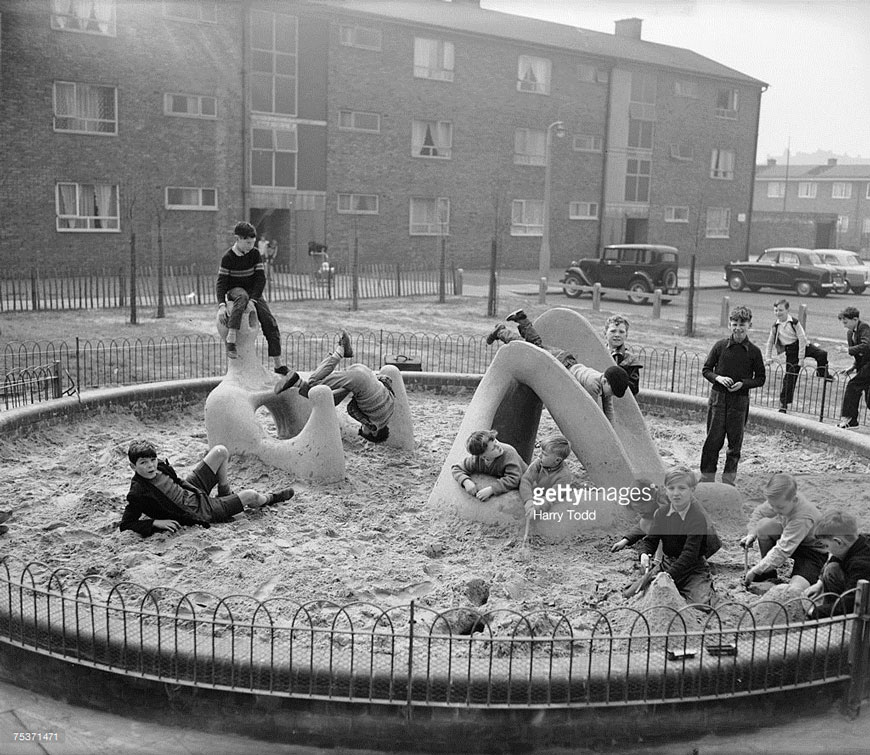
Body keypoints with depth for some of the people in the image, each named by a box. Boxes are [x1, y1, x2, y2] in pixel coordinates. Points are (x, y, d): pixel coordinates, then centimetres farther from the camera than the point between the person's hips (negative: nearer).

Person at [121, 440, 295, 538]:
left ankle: (226, 494, 24)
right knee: (250, 496, -5)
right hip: (202, 512, -7)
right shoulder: (138, 493, -27)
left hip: (193, 489, 8)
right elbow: (126, 524, -26)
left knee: (220, 451, 7)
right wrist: (156, 522, -34)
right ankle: (270, 498, 33)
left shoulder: (159, 467, -6)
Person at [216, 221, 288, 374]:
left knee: (270, 323, -9)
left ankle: (278, 364, -3)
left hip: (254, 292, 4)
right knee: (242, 297, -42)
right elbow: (221, 283, -14)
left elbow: (261, 278, -3)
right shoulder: (228, 258, -11)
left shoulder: (255, 253, -2)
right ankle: (231, 339, -49)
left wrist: (254, 297, -15)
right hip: (234, 290, -4)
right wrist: (221, 305, -27)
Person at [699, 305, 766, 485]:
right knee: (713, 439, 1)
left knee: (735, 443, 5)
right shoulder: (720, 346, 1)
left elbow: (760, 379, 5)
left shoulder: (754, 351, 0)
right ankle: (707, 477, 10)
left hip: (740, 401, 0)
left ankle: (728, 479, 17)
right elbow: (706, 370, 6)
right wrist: (718, 378, -13)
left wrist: (743, 383, -12)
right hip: (718, 398, 0)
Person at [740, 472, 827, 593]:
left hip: (813, 552, -8)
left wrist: (755, 571, -35)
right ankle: (769, 576, -3)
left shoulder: (803, 518, -37)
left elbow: (782, 551, -37)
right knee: (763, 525, -18)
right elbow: (759, 512, 4)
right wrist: (752, 533, -13)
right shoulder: (780, 500, -17)